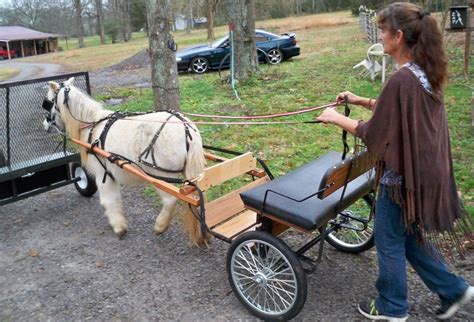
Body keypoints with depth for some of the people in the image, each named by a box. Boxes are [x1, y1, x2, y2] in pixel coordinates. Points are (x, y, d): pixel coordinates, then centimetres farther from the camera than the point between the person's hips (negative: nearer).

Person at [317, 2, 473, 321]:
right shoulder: (427, 72, 3)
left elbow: (375, 133, -17)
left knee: (390, 242, 12)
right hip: (426, 171, 9)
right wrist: (361, 100, 11)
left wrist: (337, 118, -4)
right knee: (411, 236, 25)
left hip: (403, 175, -9)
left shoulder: (401, 80, -25)